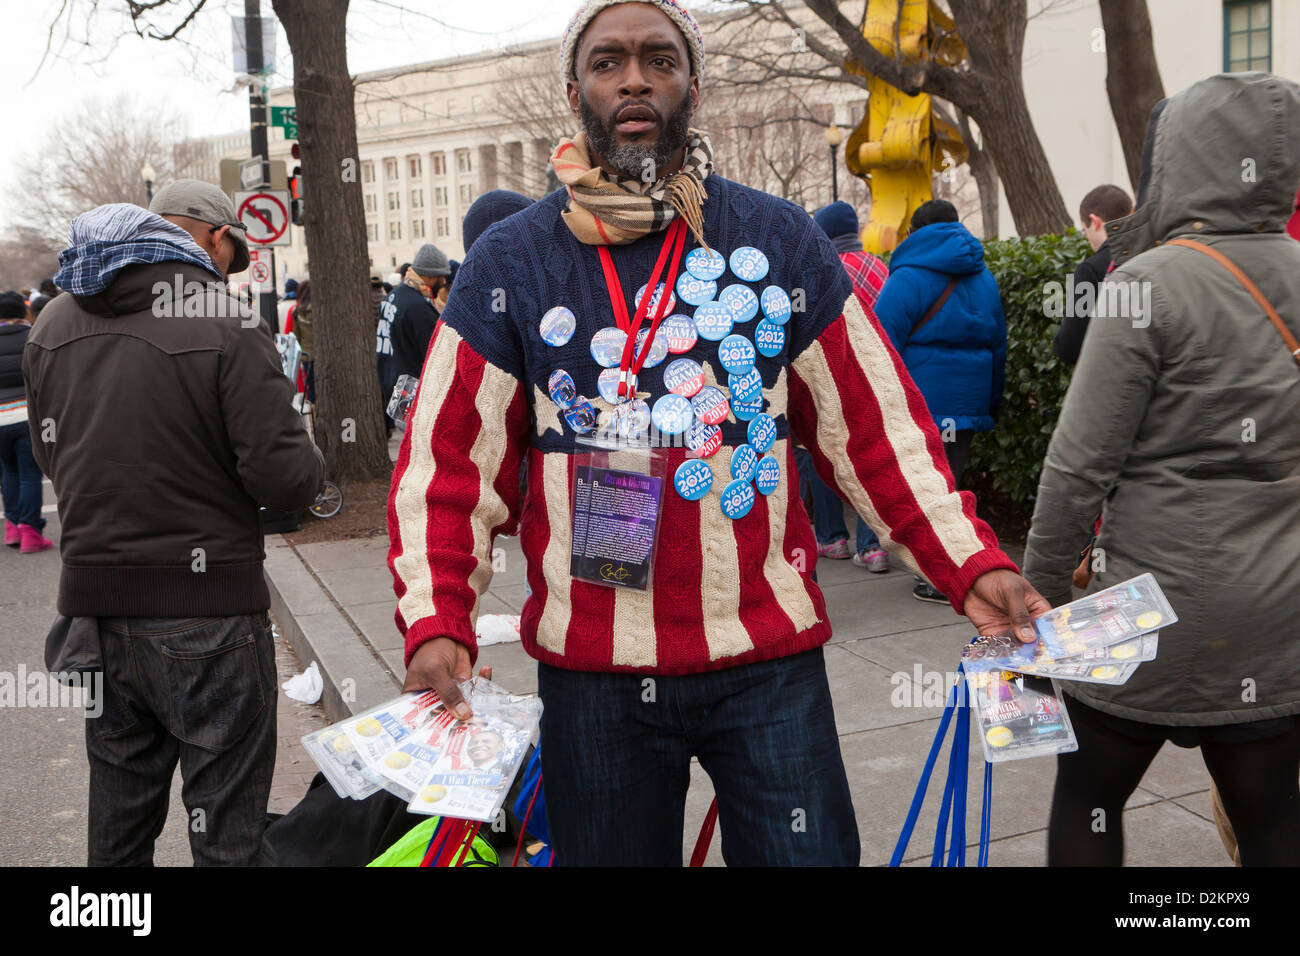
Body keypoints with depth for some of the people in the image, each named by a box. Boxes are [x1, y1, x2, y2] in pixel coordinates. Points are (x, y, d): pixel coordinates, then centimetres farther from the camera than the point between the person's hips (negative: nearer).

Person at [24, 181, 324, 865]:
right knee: (228, 832, 6)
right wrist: (308, 463, 4)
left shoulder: (51, 325, 7)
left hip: (93, 603, 6)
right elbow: (285, 476, -17)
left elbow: (51, 458, 16)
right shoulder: (225, 321, -14)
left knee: (117, 821, 21)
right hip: (205, 611, -6)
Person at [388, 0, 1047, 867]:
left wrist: (973, 565, -6)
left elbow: (875, 428, 3)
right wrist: (437, 624, -13)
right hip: (592, 672, 1)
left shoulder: (781, 241, 1)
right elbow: (449, 463, -1)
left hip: (771, 659, 0)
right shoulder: (511, 264, 0)